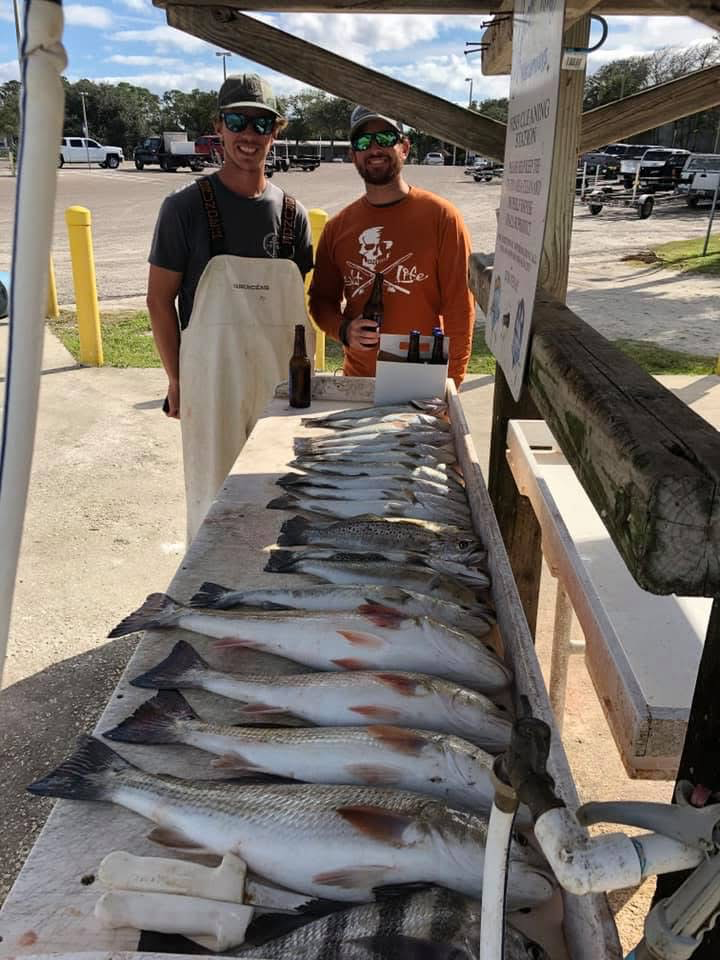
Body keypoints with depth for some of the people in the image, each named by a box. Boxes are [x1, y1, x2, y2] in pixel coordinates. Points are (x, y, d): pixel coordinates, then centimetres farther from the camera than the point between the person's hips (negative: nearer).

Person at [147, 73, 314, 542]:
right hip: (211, 380, -3)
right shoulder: (186, 207, -4)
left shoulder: (291, 213, 6)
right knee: (214, 500, 6)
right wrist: (177, 380, -4)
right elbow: (160, 299, -1)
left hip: (281, 381, 3)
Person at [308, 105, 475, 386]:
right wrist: (343, 330, -9)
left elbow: (459, 308, -9)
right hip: (357, 380, 3)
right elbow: (321, 298, 12)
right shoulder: (337, 227, 4)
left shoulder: (441, 217, -8)